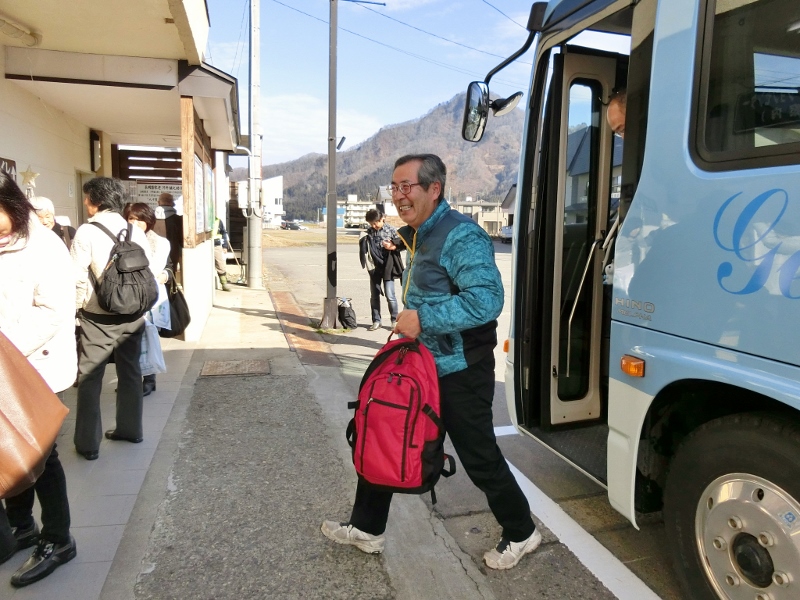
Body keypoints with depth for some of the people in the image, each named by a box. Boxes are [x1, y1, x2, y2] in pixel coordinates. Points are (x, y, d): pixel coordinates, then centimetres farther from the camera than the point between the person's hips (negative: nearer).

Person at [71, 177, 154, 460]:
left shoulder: (87, 232, -10)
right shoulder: (136, 232, 1)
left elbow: (77, 277, -12)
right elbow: (150, 272, 3)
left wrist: (78, 307, 4)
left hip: (99, 317, -4)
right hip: (133, 315, 5)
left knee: (89, 378, 6)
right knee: (130, 372, 17)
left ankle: (88, 443, 12)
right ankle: (130, 428, 30)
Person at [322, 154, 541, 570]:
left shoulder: (461, 236, -20)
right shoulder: (417, 237, 12)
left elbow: (486, 300, -30)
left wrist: (423, 318, -27)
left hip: (460, 372, -9)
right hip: (420, 364, 9)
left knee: (480, 458, 7)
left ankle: (520, 533, 32)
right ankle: (366, 528, 31)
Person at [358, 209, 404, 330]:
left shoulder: (391, 230, -6)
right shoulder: (369, 231, 6)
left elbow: (402, 244, -1)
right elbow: (364, 247, 16)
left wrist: (393, 247, -20)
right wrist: (363, 241, -5)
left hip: (387, 267, -4)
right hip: (374, 267, 5)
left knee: (390, 295, -4)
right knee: (374, 295, 9)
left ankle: (394, 320, 11)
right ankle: (376, 320, 20)